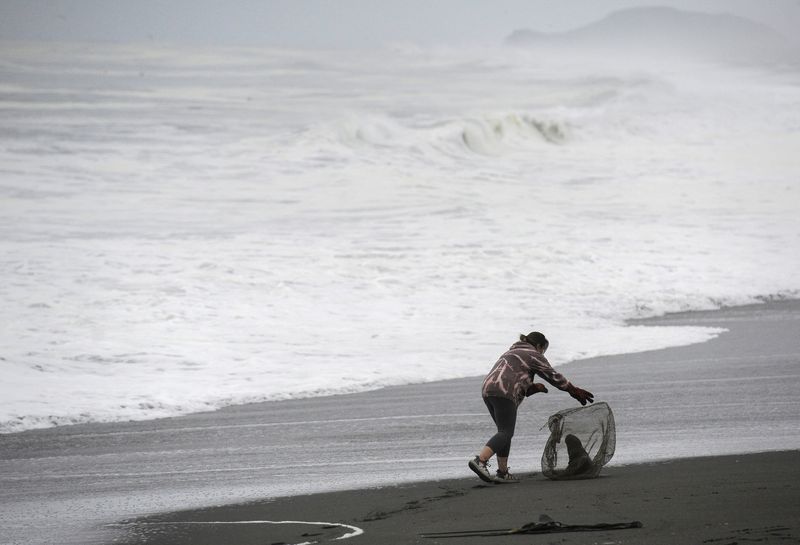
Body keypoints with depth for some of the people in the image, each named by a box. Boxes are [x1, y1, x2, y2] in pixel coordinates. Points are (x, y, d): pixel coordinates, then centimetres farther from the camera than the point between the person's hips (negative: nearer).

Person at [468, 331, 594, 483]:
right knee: (505, 433, -12)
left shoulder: (511, 352, 33)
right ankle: (480, 461, -29)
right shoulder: (533, 355, 8)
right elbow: (553, 376, 8)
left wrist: (533, 387, 20)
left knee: (505, 432, 13)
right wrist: (574, 391, 15)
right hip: (503, 393, -9)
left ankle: (502, 472, 8)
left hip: (487, 389, 9)